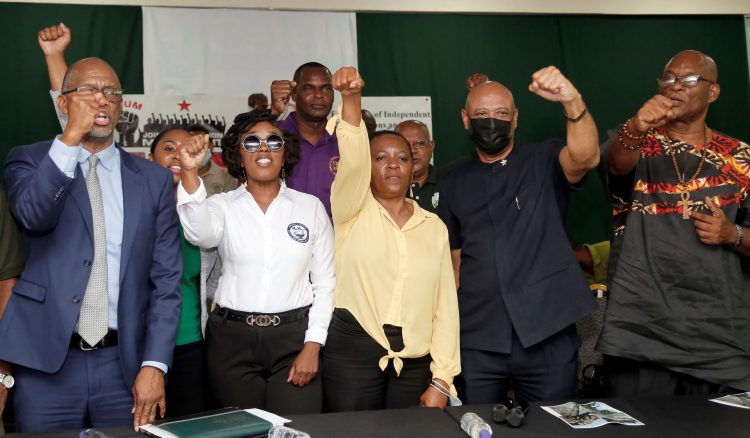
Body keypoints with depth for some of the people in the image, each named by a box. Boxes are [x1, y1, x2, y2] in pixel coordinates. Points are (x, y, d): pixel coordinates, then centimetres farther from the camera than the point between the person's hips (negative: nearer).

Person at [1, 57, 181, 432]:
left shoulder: (153, 178, 6)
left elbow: (166, 280, 2)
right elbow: (33, 215, -18)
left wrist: (154, 365, -5)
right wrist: (70, 138, -20)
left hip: (124, 362, 1)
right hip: (45, 360, -1)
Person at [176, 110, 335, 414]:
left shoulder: (311, 206, 4)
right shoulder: (223, 205, 3)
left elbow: (325, 281, 4)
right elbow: (199, 233, -21)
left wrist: (313, 344, -4)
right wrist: (189, 173, -35)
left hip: (294, 336, 0)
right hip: (232, 338, 0)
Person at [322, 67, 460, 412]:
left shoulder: (434, 226, 9)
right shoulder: (353, 210, 2)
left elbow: (445, 304, 5)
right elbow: (352, 160, -19)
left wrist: (441, 379, -1)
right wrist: (351, 98, -35)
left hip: (415, 360, 3)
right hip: (352, 350, -2)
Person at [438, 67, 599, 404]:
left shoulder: (544, 162, 2)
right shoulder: (453, 185, 11)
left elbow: (585, 158, -21)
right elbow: (454, 262, 12)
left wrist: (572, 100, -38)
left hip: (548, 335, -2)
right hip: (478, 341, 2)